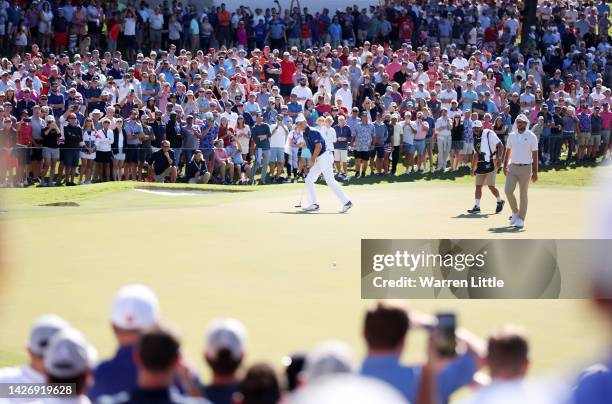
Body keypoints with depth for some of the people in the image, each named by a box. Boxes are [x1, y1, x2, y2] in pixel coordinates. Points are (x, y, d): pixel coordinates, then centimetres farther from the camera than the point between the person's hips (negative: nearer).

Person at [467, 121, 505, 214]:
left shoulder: (489, 134, -8)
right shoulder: (475, 138, 15)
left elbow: (500, 145, -13)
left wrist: (499, 158, -23)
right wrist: (473, 168, 22)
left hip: (491, 163, -7)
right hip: (481, 164, 7)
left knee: (491, 186, -8)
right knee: (478, 185, 3)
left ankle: (500, 201, 16)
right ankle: (477, 206, 5)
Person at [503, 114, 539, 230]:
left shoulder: (531, 137, -3)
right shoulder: (512, 135, 8)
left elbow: (535, 155, -2)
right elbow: (508, 151, 15)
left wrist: (535, 172, -6)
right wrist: (505, 166, 5)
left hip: (525, 168, -3)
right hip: (512, 167, 3)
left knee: (523, 194, 0)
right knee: (508, 190, -8)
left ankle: (521, 219, 7)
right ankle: (515, 212, 14)